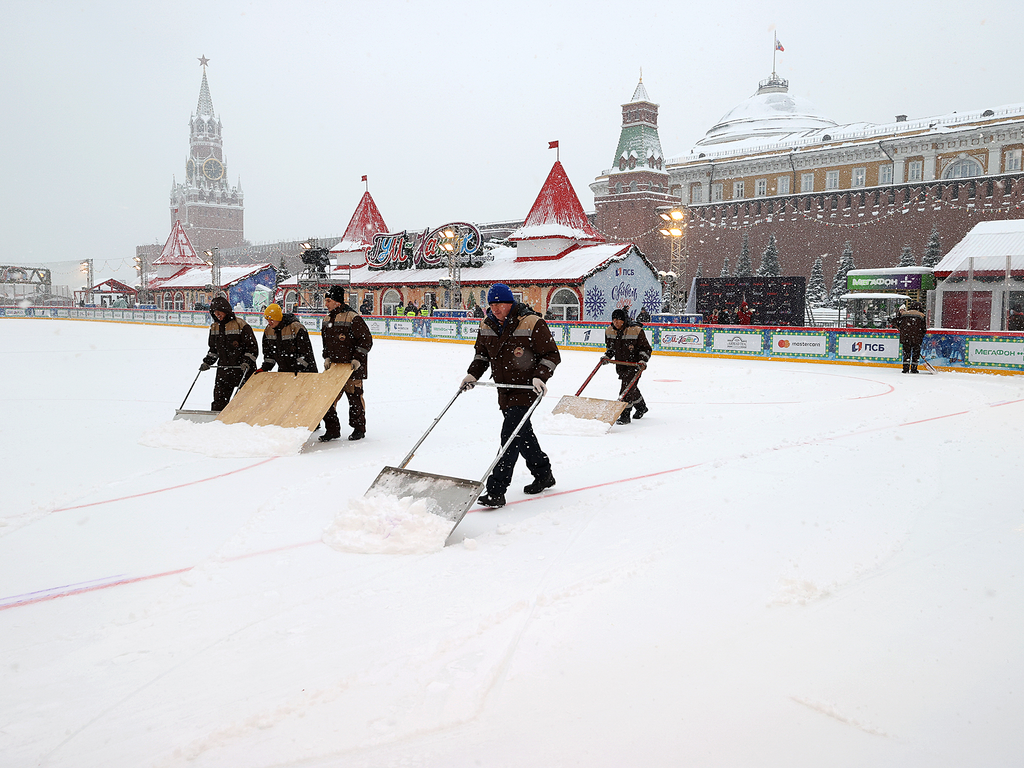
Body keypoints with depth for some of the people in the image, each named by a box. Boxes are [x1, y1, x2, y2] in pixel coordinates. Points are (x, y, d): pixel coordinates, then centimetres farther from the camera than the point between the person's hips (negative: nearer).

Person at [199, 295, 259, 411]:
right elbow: (213, 349, 23)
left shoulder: (241, 325, -10)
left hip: (243, 370, -6)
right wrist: (207, 362, 10)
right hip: (223, 370, 6)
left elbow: (253, 348, -8)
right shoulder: (214, 327, 11)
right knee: (219, 400, 5)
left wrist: (247, 362, -19)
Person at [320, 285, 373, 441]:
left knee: (354, 396, 1)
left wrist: (358, 359, -16)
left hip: (352, 367, -7)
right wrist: (327, 357, 10)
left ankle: (359, 429, 15)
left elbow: (366, 340, -11)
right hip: (333, 365, 7)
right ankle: (332, 429, 13)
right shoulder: (327, 319, 12)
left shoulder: (353, 318, -13)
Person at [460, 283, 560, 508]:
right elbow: (482, 353, 19)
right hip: (504, 390, 7)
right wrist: (473, 374, 3)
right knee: (523, 434, 18)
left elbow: (552, 354, -11)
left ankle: (496, 491, -16)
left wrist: (540, 377, -23)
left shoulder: (532, 323, -16)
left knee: (511, 436, -14)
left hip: (526, 388, -7)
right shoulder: (487, 325, 4)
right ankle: (543, 475, 38)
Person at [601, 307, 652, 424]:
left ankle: (625, 415, -13)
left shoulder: (636, 331, -19)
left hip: (635, 364, -7)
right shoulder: (609, 331, -3)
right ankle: (641, 407, 44)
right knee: (631, 387, 20)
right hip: (620, 364, 7)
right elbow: (610, 347, 14)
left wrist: (643, 361, -24)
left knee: (627, 387, -18)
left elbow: (646, 348, -11)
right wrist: (607, 357, -3)